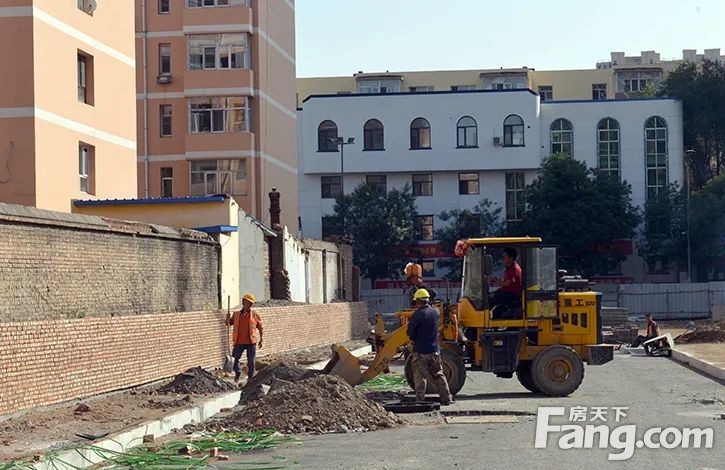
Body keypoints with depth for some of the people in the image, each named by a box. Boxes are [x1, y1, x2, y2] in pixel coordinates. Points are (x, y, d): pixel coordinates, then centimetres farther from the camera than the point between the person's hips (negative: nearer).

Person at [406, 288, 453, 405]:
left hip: (420, 351, -6)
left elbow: (410, 333, -10)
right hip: (434, 350, 6)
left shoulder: (418, 314, -16)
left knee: (420, 377, 1)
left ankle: (420, 401, 1)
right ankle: (446, 399, 14)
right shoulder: (435, 312, 3)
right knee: (438, 375, 14)